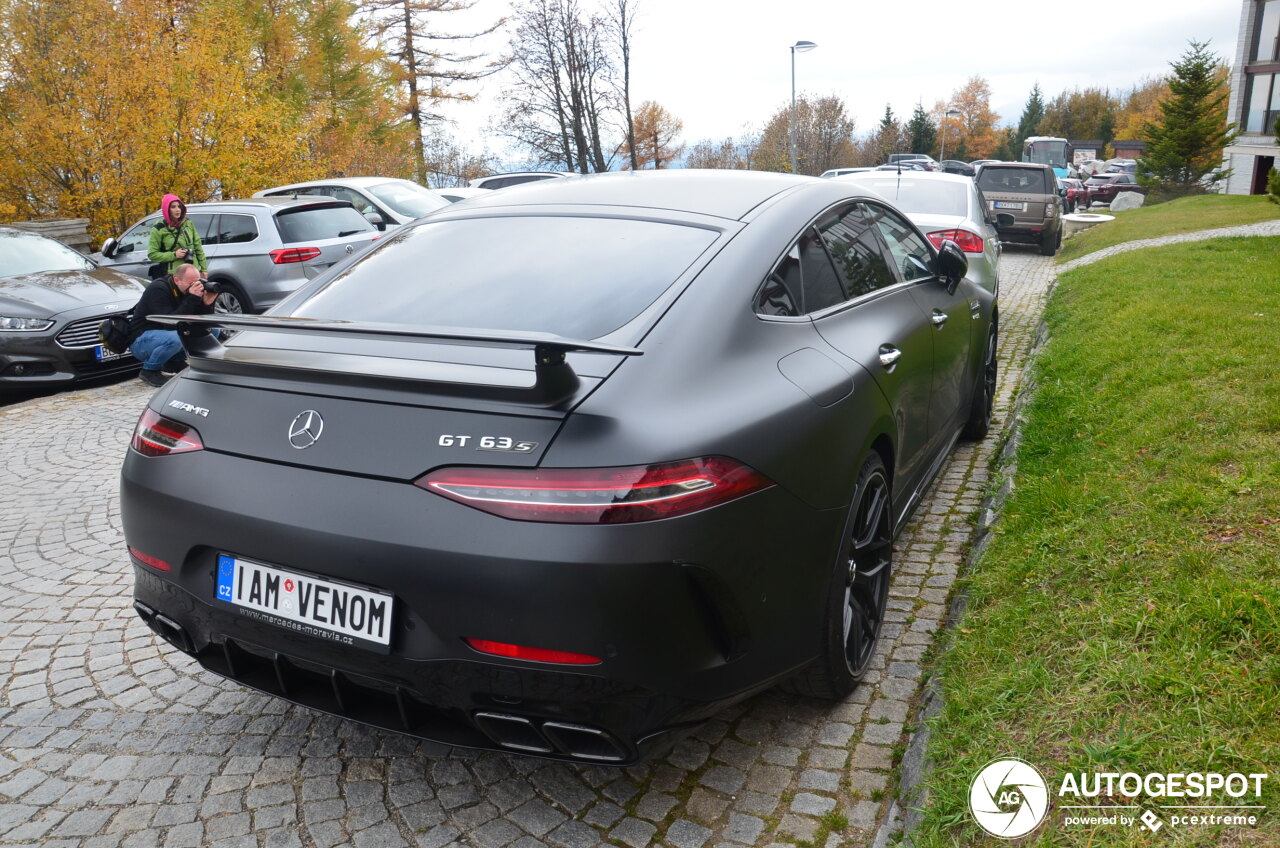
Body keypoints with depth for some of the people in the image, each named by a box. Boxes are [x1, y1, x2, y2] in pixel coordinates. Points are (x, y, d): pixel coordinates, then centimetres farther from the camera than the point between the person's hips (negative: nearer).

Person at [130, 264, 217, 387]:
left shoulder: (186, 290, -2)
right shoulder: (158, 289, -23)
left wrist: (206, 303, -23)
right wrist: (192, 299, -36)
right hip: (140, 339, -7)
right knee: (175, 338, -39)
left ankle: (175, 361, 8)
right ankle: (149, 370, -12)